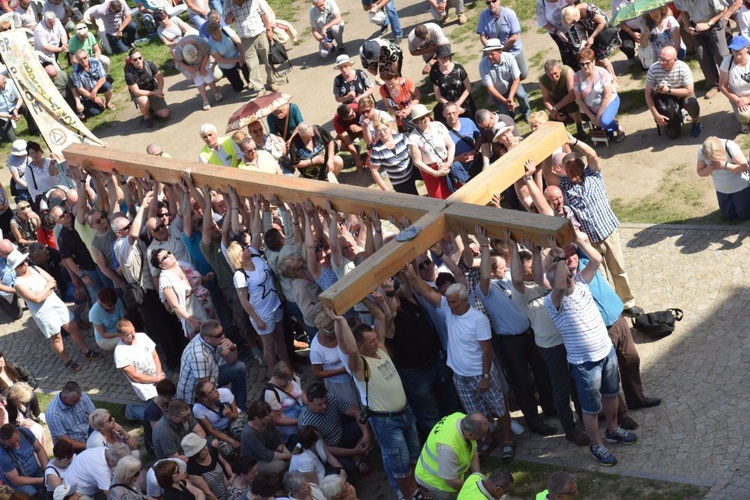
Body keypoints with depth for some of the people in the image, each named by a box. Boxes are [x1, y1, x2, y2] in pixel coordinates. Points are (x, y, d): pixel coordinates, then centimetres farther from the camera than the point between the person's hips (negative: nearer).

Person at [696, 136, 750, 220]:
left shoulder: (730, 147, -32)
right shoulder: (702, 152, -21)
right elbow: (700, 172, -9)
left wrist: (724, 165, -37)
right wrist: (709, 168, -31)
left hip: (740, 187, -4)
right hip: (722, 190, 4)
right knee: (727, 216, 12)